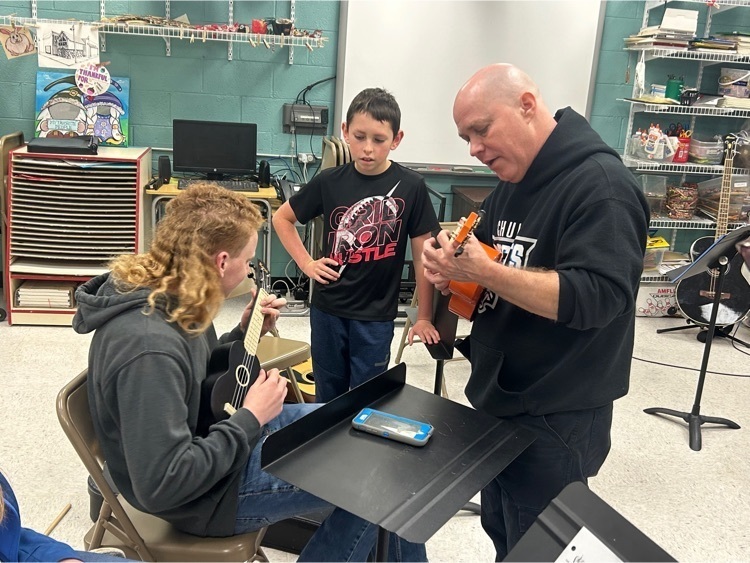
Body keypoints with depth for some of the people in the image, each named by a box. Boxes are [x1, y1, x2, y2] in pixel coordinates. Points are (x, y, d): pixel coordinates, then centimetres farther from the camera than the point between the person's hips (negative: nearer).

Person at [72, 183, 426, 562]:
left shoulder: (164, 297, -5)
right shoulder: (149, 347, -34)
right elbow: (162, 486, -33)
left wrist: (244, 333, -1)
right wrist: (251, 419, -24)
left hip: (211, 429, 9)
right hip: (205, 493, -9)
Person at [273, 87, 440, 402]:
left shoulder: (410, 187, -10)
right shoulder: (329, 182, -4)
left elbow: (422, 255, -4)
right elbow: (282, 218, 11)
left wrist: (424, 317, -2)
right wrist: (306, 262, 1)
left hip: (376, 316, -2)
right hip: (327, 310, 2)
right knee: (328, 398, 17)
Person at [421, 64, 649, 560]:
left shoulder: (601, 184, -19)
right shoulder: (512, 184, 9)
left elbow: (597, 297, -29)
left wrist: (482, 270, -30)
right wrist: (453, 271, -8)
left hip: (556, 421, -8)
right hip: (499, 403, 8)